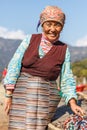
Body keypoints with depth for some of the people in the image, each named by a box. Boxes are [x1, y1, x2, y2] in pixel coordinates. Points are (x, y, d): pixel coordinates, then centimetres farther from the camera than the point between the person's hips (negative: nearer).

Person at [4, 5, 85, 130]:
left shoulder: (64, 49, 5)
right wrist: (9, 95, -5)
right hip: (22, 93, 0)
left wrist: (72, 102, -6)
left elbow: (66, 79, 7)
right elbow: (14, 65, 1)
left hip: (47, 97, 0)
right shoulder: (30, 39, 3)